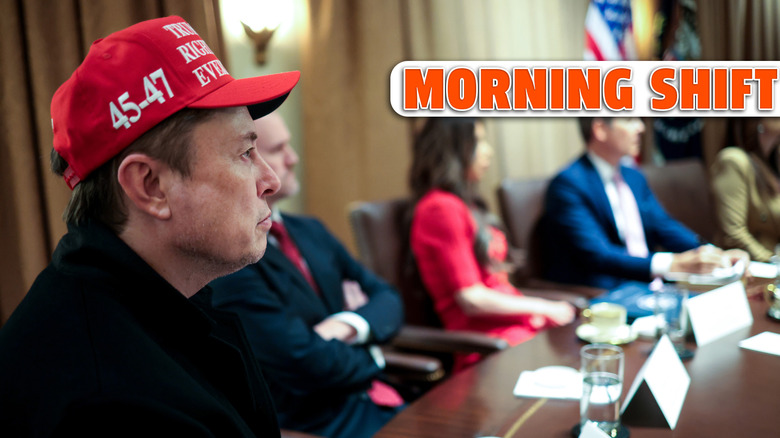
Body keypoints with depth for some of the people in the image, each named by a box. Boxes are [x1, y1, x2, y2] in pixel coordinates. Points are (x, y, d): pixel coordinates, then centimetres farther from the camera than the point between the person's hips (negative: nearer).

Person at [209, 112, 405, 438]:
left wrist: (349, 325, -11)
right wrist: (368, 355, 0)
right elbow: (311, 366, -20)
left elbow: (389, 301, 11)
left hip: (376, 400, 8)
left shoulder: (310, 231, 11)